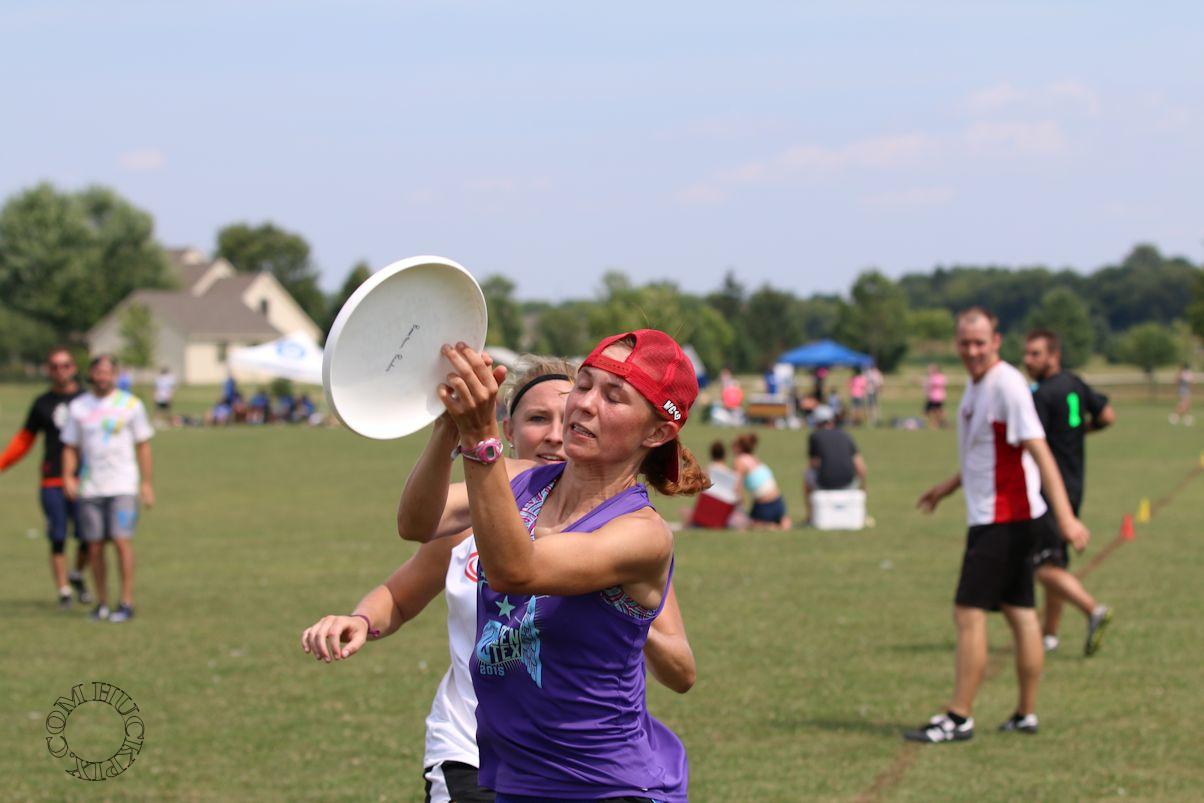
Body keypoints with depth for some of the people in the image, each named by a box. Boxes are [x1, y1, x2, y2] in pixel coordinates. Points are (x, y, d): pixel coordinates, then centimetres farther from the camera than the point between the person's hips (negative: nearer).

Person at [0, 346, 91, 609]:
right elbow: (24, 440, 14)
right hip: (52, 481, 0)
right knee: (58, 539, -3)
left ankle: (77, 575, 24)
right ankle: (64, 592, 5)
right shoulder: (42, 404, 9)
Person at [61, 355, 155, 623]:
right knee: (94, 545, 2)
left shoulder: (130, 404, 3)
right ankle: (102, 603, 11)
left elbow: (142, 445, 7)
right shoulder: (78, 407, 9)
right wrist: (68, 477, -4)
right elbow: (70, 447, 12)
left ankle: (127, 603, -9)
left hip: (122, 487, -3)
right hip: (90, 488, 3)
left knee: (122, 540, -12)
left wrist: (147, 483, 2)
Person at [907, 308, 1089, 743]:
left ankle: (959, 718, -4)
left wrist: (1065, 516, -28)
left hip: (1002, 520, -9)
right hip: (1000, 517, 9)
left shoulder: (1008, 385, -17)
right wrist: (949, 486, 32)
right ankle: (1026, 714, 16)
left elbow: (1039, 451, -23)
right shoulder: (977, 384, 12)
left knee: (968, 613, -8)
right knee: (1020, 613, 11)